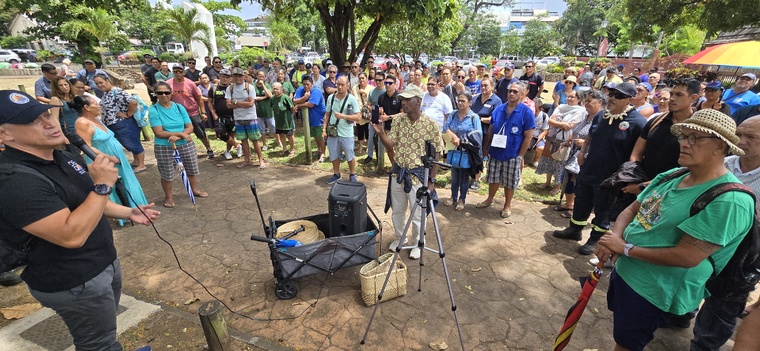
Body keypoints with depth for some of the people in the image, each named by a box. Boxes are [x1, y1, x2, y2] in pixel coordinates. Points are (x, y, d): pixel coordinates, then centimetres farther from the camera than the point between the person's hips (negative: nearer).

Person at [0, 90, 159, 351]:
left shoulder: (63, 157, 3)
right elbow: (72, 236, -35)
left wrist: (128, 213, 8)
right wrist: (103, 185, -32)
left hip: (105, 263, 9)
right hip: (74, 282, -8)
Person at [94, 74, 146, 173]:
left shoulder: (117, 92, -19)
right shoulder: (105, 93, 12)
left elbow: (133, 102, -30)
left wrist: (128, 115, -21)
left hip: (123, 125, -10)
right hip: (113, 126, 10)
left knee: (133, 144, 0)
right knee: (129, 145, 19)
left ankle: (141, 165, 9)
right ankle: (136, 162, 30)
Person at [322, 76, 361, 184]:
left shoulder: (352, 99, -9)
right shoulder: (331, 98, 2)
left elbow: (358, 117, -14)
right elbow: (327, 115, 9)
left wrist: (343, 116, -22)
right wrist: (324, 129, 2)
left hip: (346, 134, -3)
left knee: (350, 157, 10)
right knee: (334, 156, 17)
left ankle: (351, 175, 31)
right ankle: (336, 174, 36)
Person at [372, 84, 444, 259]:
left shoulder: (431, 125, -14)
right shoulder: (398, 120, -2)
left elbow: (435, 155, -9)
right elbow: (390, 146, -6)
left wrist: (432, 180, -8)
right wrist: (380, 132, -24)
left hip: (418, 175, -4)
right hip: (397, 172, 4)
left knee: (417, 214, 10)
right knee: (397, 211, 19)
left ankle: (416, 244, 34)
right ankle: (399, 238, 43)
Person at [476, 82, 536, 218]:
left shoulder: (526, 112, -9)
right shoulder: (498, 109, 3)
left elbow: (528, 137, -9)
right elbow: (490, 130, 8)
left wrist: (520, 155, -11)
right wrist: (485, 148, 5)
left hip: (512, 155, -3)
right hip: (495, 152, 4)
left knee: (509, 182, 10)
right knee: (493, 178, 17)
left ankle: (507, 205, 28)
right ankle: (489, 200, 37)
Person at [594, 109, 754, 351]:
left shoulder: (729, 200, -23)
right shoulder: (671, 176, 2)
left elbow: (687, 257, -28)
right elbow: (632, 209, 6)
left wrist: (626, 248, -21)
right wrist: (614, 237, -14)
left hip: (654, 292, -7)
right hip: (624, 270, 7)